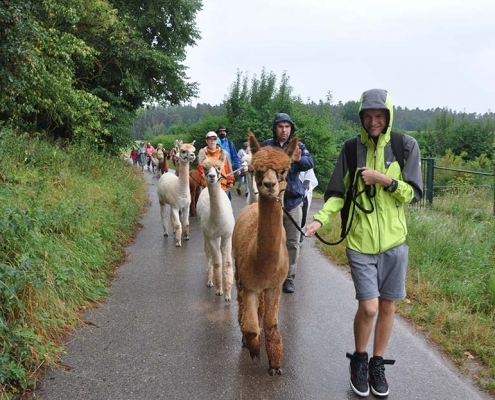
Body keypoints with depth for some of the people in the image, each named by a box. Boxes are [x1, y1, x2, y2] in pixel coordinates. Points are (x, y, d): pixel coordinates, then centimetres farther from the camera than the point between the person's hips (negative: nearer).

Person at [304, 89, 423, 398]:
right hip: (361, 242, -1)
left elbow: (414, 194, -3)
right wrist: (320, 219, -14)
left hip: (394, 242, 1)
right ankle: (359, 361, 22)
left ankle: (378, 364, 32)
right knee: (368, 307, -6)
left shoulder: (406, 146, -3)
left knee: (388, 306, 10)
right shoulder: (351, 149, -2)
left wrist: (383, 179, -17)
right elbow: (338, 194, 2)